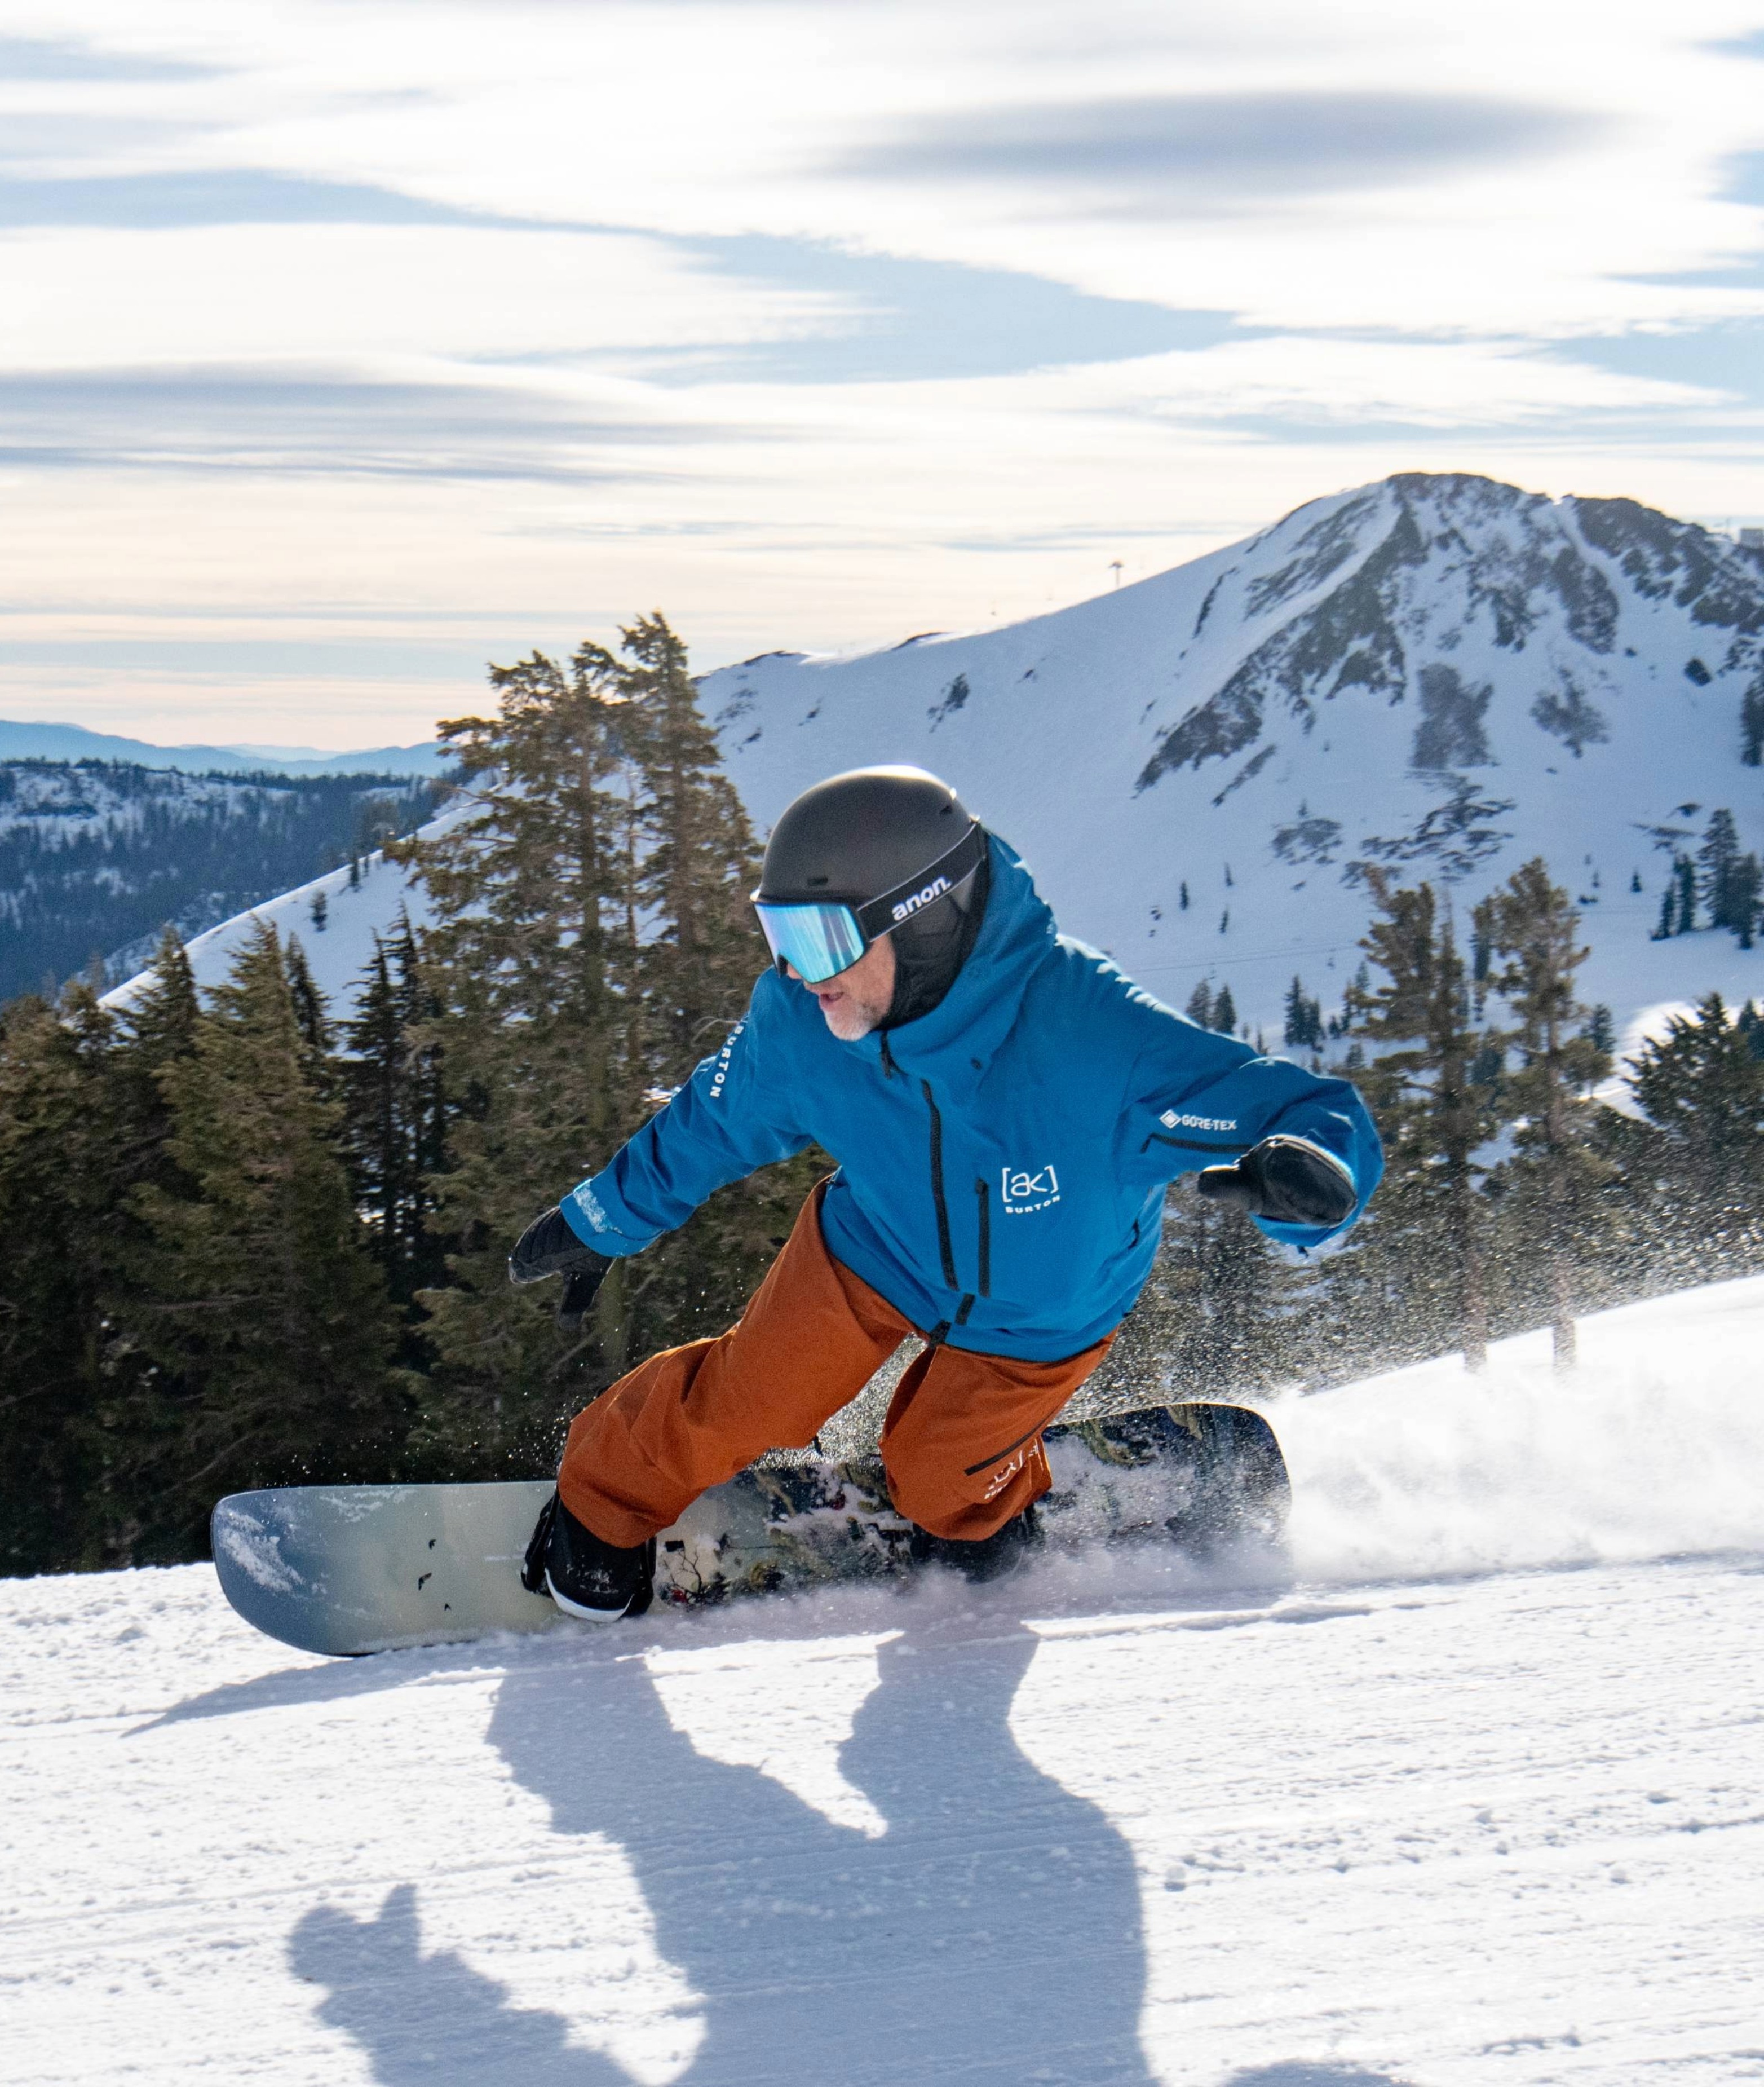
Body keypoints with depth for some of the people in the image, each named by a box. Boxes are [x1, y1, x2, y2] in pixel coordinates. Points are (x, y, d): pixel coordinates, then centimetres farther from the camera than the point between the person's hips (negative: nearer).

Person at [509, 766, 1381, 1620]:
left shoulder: (1095, 1035, -45)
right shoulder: (799, 1023, -31)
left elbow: (1317, 1125, -47)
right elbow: (715, 1121, -6)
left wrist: (1307, 1173, -73)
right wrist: (598, 1223, 8)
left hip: (1039, 1317, -1)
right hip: (874, 1252, 2)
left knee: (936, 1482, 9)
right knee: (739, 1403, 3)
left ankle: (996, 1502, 47)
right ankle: (601, 1505, 35)